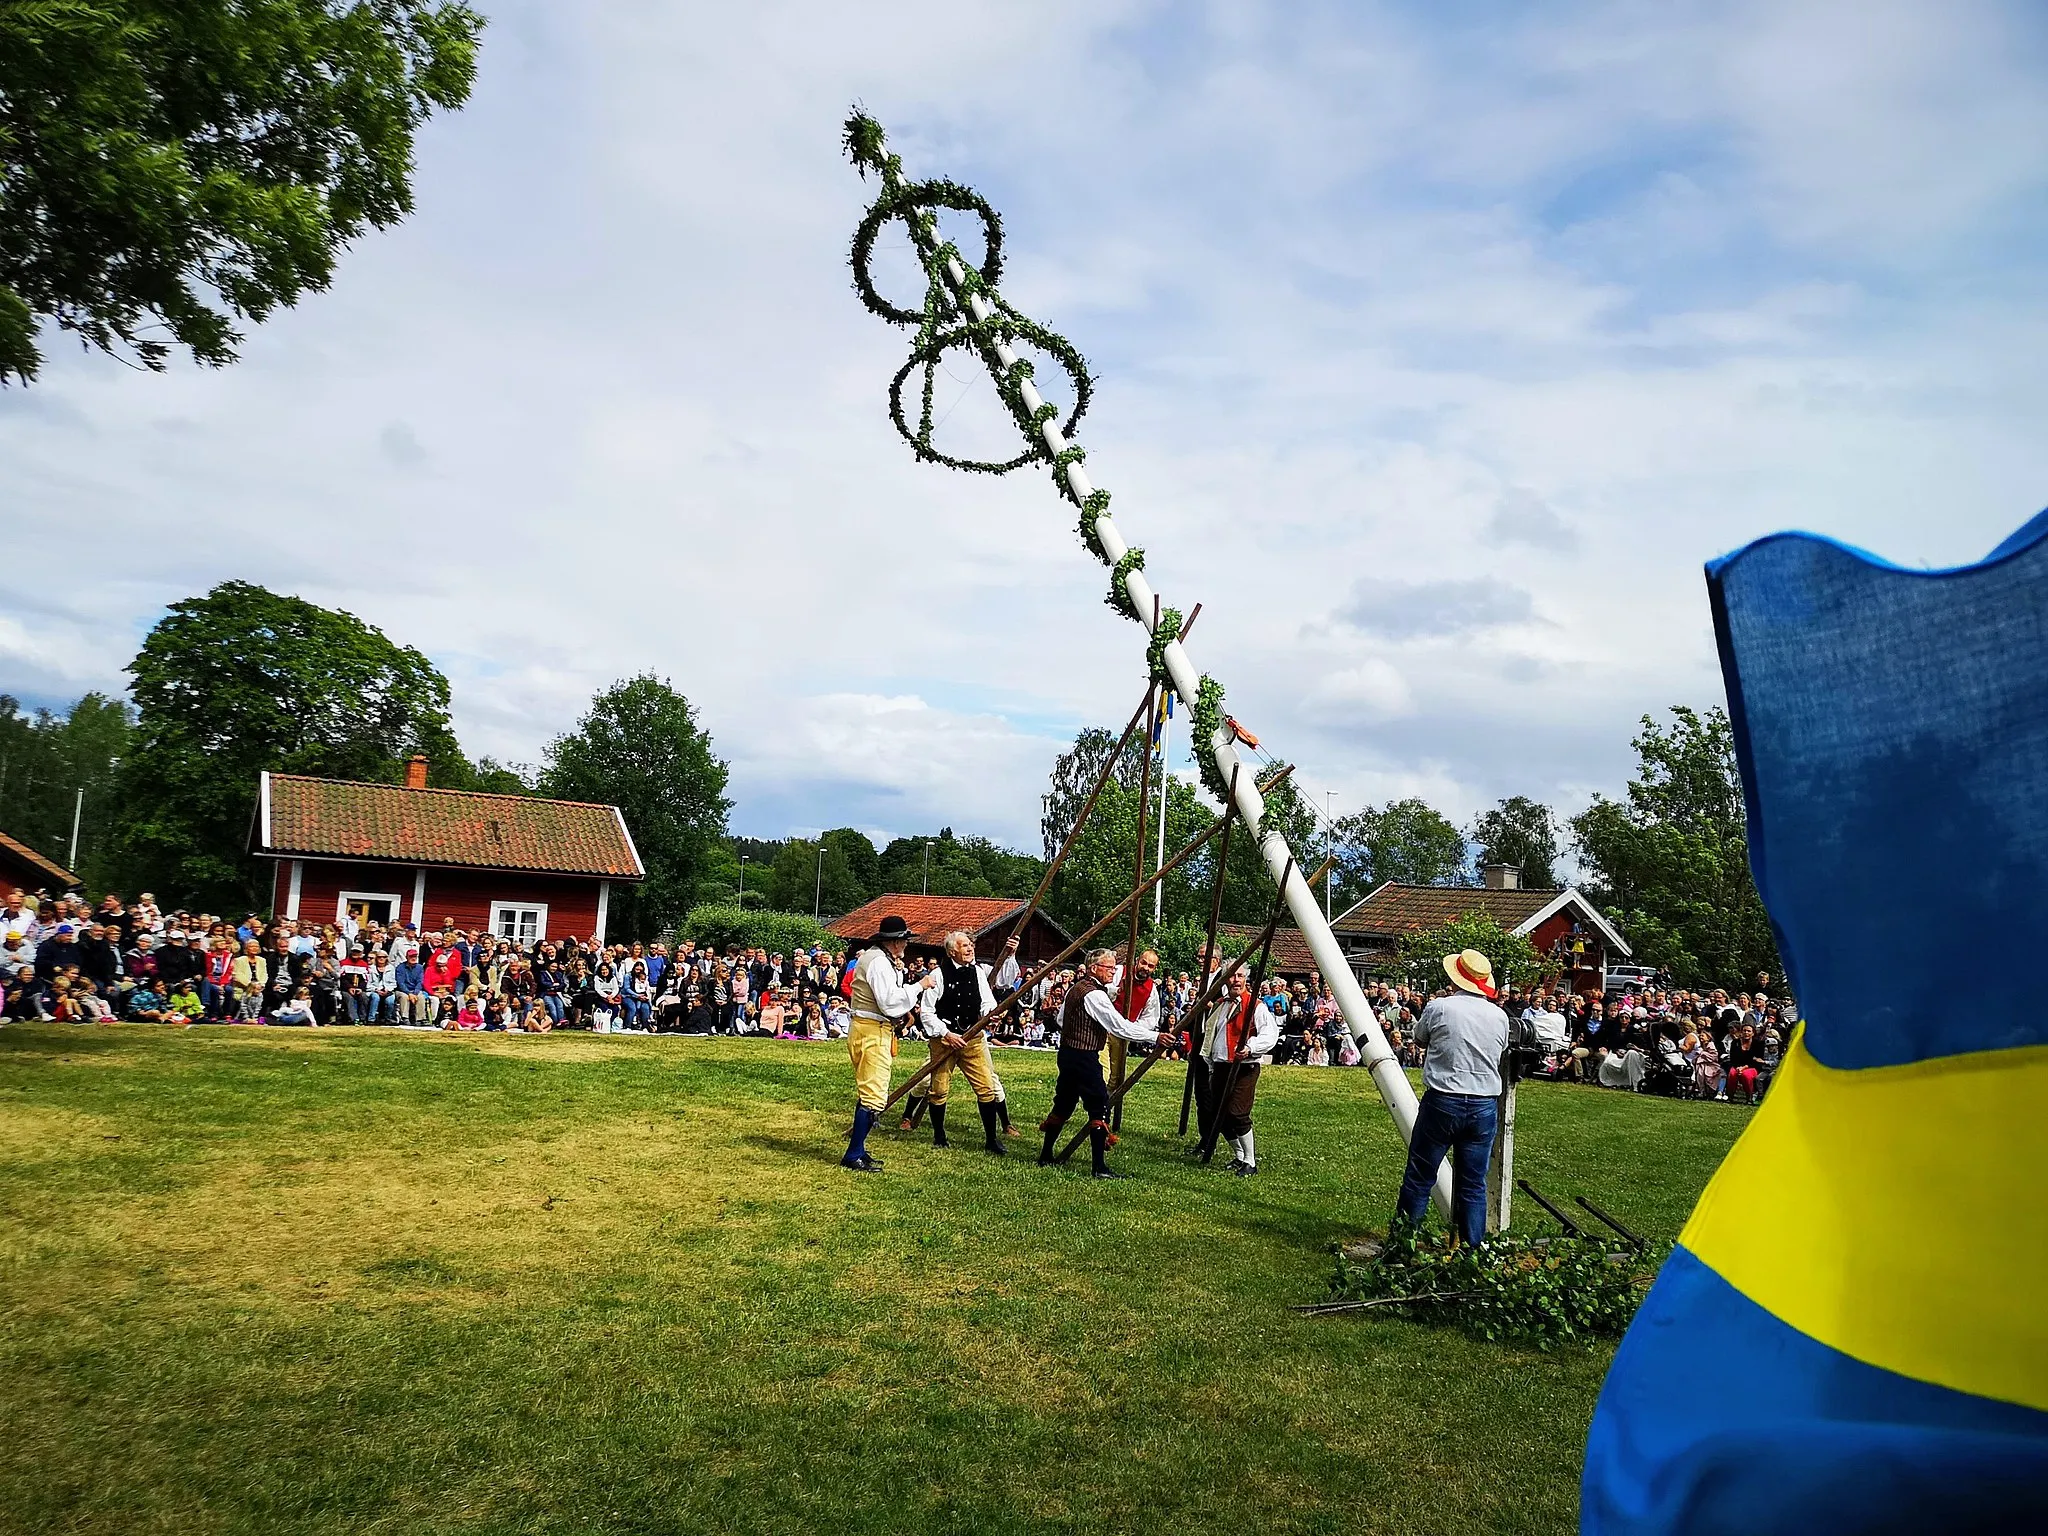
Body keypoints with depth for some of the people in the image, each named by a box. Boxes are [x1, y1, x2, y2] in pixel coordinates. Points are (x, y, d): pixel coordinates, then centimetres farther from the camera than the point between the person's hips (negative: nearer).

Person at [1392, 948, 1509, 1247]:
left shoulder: (1439, 1007, -8)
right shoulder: (1499, 1016, 1)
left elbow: (1419, 1039, 10)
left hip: (1442, 1102, -3)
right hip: (1485, 1107, 3)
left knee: (1419, 1178, 7)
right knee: (1474, 1186, 10)